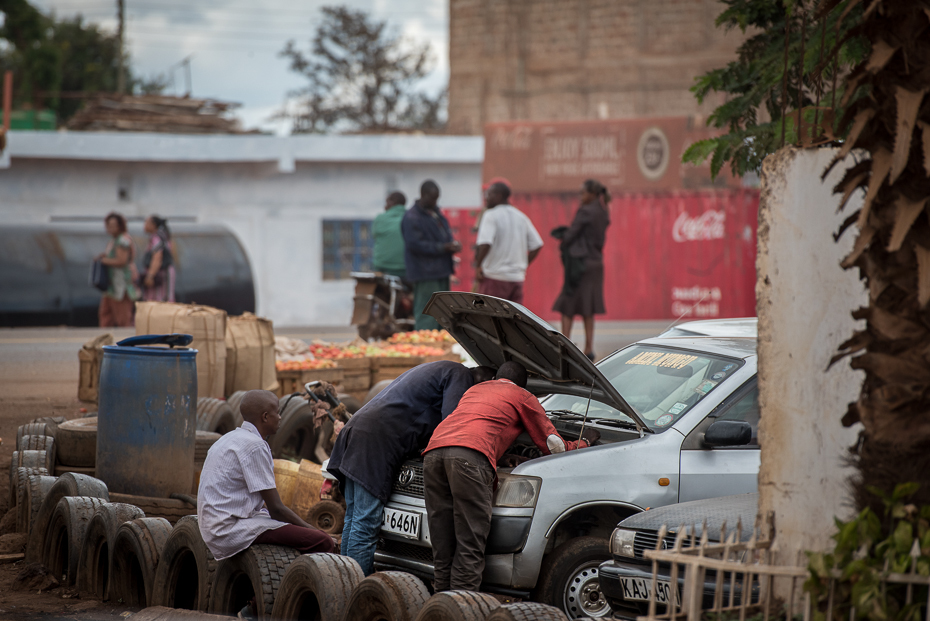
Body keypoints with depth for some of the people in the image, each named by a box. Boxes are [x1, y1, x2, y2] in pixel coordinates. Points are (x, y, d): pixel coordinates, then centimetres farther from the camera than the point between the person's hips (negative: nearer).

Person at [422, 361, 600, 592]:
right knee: (469, 544, -5)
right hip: (471, 455, -6)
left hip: (433, 451, 6)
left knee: (442, 544, 8)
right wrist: (585, 442, 46)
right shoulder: (523, 398, 23)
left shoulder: (474, 390, 40)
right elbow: (555, 447, 26)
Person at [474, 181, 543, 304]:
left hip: (494, 276, -6)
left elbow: (485, 244, -22)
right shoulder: (521, 217, 12)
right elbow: (537, 245, 11)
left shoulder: (490, 216, -9)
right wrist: (524, 265, 15)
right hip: (518, 277, 6)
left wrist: (478, 265, -11)